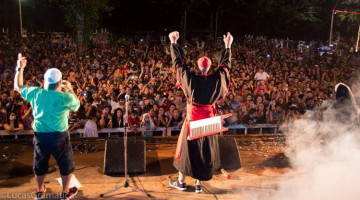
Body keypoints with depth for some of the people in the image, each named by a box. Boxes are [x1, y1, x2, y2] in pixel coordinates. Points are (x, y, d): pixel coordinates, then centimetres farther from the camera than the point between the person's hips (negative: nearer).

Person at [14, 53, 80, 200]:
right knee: (66, 164, 16)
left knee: (40, 164, 23)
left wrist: (20, 68, 17)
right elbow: (77, 105, 8)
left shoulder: (35, 93, -6)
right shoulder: (66, 97, -14)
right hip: (59, 136, -3)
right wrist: (70, 90, 13)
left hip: (40, 135, 4)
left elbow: (18, 87, 11)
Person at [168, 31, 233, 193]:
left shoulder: (190, 78, -11)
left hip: (192, 120, -1)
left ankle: (181, 181, 24)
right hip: (209, 120, 2)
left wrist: (173, 43, 8)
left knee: (187, 148, 12)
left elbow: (178, 62, -2)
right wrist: (227, 46, 20)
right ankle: (198, 183, 21)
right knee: (205, 151, 12)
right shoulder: (216, 80, -7)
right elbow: (224, 65, 9)